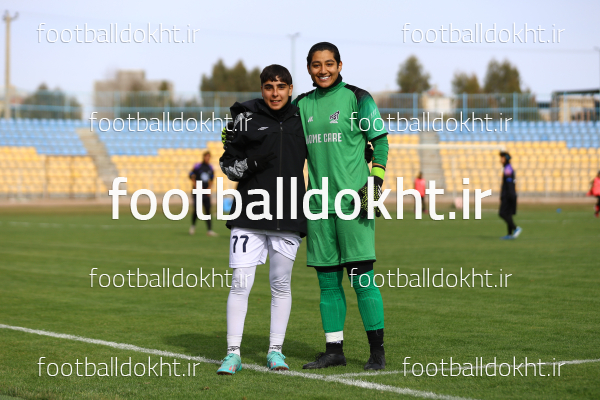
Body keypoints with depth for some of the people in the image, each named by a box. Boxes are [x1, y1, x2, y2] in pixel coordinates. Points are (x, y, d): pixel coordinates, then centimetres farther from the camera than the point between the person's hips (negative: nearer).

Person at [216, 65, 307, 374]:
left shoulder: (301, 119, 8)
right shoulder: (246, 117, 1)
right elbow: (227, 165, 5)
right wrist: (249, 164, -15)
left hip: (288, 216, 2)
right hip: (250, 214, -2)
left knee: (281, 285, 7)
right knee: (240, 284, -6)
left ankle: (275, 350, 17)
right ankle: (233, 353, 0)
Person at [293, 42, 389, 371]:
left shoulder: (357, 98, -1)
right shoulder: (302, 105, 12)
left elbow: (380, 142, 0)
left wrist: (375, 181, -9)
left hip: (352, 201, -5)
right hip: (318, 205, 5)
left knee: (361, 278, -7)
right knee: (327, 281, 7)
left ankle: (377, 350, -2)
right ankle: (334, 350, 13)